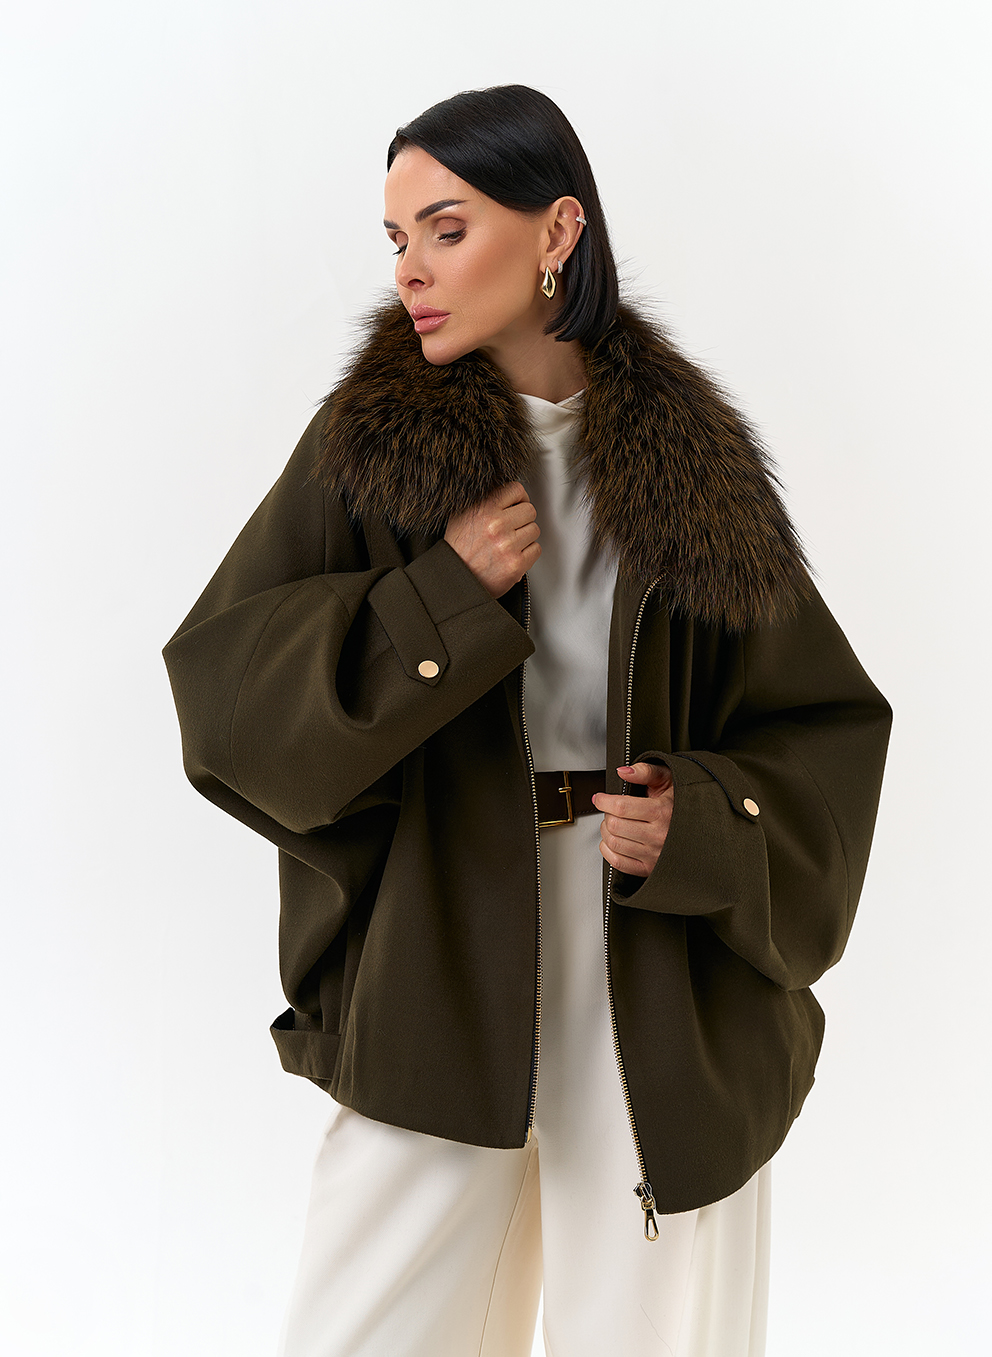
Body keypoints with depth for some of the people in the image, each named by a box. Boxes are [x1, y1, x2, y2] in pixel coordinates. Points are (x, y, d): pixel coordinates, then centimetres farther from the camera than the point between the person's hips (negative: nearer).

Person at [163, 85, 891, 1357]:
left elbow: (821, 724, 6)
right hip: (438, 968, 0)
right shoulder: (374, 439, 1)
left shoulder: (690, 457, 2)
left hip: (664, 977, 1)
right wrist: (443, 598, -16)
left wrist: (704, 824, -13)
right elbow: (218, 683, -6)